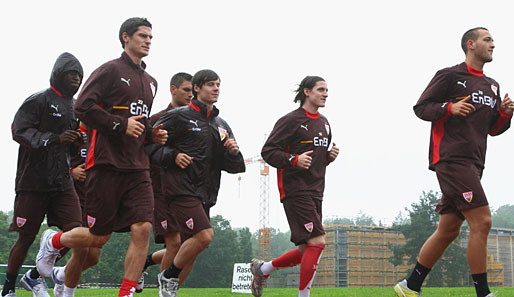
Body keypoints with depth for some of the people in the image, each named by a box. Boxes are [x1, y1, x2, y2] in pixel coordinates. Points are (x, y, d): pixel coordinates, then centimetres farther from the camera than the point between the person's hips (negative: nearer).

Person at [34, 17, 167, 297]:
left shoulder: (150, 82, 20)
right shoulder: (110, 70, -4)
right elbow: (83, 106, -13)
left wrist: (151, 134, 12)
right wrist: (121, 124, -17)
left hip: (137, 168, 6)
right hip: (106, 165, -6)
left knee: (142, 228, -10)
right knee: (97, 237, 1)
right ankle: (53, 241, 31)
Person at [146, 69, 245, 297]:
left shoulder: (221, 126, 18)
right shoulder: (179, 116, 0)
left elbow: (234, 167, 18)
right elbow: (150, 144, -2)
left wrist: (233, 152, -3)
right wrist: (172, 156, -15)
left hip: (204, 194, 7)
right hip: (181, 189, -7)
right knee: (204, 235, -20)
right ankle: (169, 276, -1)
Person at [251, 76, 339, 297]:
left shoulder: (324, 123, 18)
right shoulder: (291, 120, -7)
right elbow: (268, 151, -10)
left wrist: (330, 156, 7)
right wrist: (294, 160, -23)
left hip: (315, 192, 9)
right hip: (295, 191, -9)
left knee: (306, 251, 10)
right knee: (317, 242, -16)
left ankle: (262, 269, 30)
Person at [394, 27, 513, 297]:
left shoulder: (492, 86, 21)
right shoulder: (450, 76, -1)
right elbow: (420, 107, -3)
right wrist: (450, 107, -19)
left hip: (473, 163, 8)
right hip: (452, 159, -8)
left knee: (448, 230, 9)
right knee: (482, 221, -16)